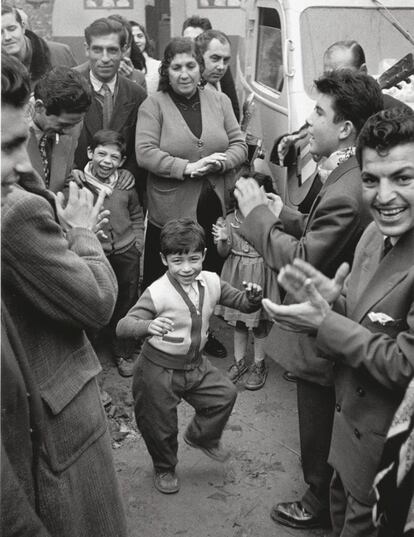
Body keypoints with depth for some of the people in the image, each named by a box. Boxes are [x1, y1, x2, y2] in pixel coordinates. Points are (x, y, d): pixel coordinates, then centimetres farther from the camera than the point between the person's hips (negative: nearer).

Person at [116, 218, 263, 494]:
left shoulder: (211, 282, -8)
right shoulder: (157, 292, -26)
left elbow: (241, 301, 4)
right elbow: (123, 326, -32)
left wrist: (253, 297, -20)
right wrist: (148, 326, -52)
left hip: (196, 363, 5)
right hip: (159, 369, -5)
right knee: (161, 427, 10)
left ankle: (202, 436, 37)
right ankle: (164, 468, 42)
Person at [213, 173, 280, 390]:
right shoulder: (231, 219, -3)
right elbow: (224, 253, 2)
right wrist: (223, 240, -19)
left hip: (260, 274, -4)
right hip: (236, 273, 4)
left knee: (259, 322, 9)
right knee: (238, 320, 16)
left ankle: (259, 365, 27)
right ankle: (239, 361, 33)